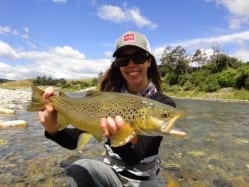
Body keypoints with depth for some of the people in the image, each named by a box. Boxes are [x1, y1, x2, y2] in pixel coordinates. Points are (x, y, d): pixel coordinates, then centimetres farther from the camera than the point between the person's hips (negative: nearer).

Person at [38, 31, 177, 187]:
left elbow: (135, 156, -25)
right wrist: (53, 129, -33)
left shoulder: (164, 103, -16)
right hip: (112, 172, 2)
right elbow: (75, 140, -13)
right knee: (78, 170, -24)